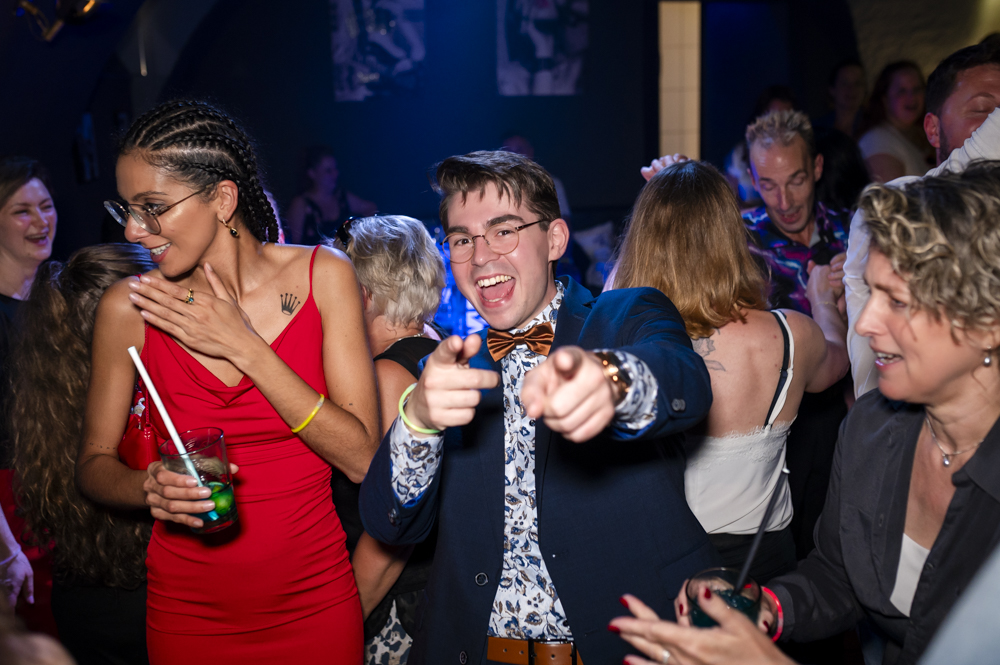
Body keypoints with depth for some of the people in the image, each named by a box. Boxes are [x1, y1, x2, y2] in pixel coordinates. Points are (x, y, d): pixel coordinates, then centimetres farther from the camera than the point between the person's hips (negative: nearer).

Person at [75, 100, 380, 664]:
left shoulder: (322, 276, -9)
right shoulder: (129, 307, -8)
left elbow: (362, 459, -13)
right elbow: (94, 463, 3)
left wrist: (244, 346, -18)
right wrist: (149, 488, -19)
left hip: (315, 599, 0)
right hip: (188, 611, 0)